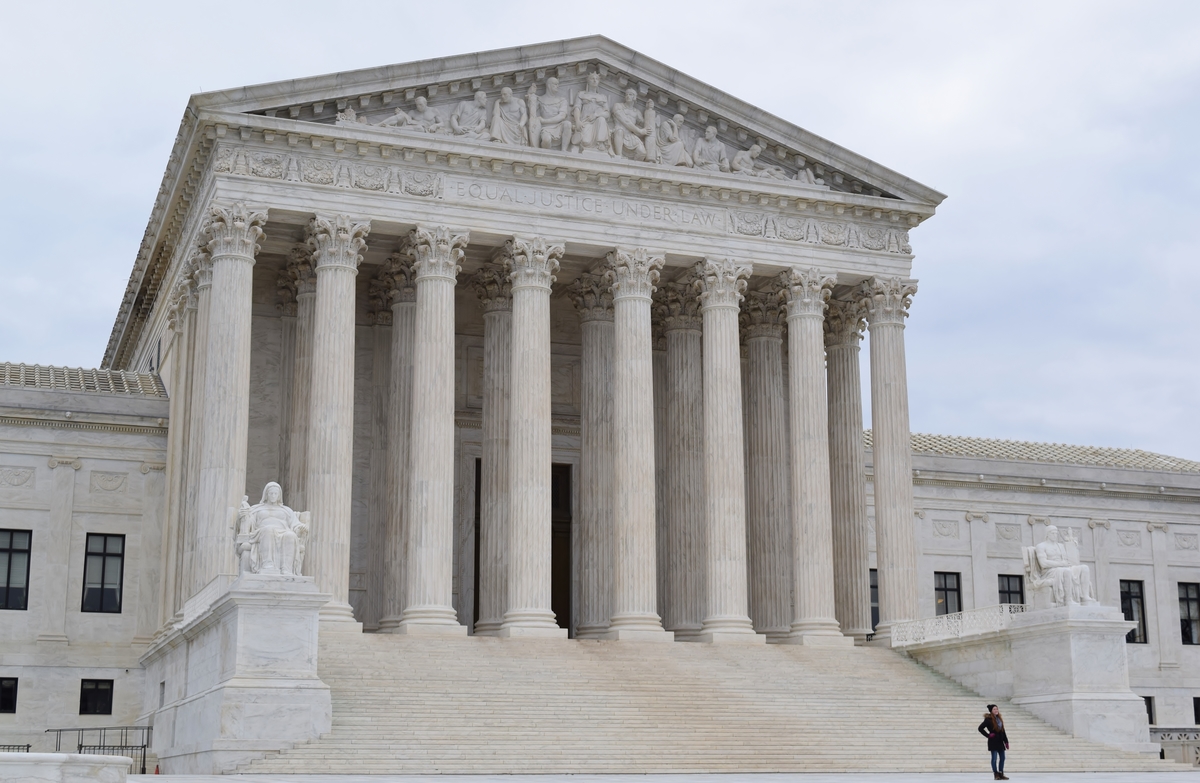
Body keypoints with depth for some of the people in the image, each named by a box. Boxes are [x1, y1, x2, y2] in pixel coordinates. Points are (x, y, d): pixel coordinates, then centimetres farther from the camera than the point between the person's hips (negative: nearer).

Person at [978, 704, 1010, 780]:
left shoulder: (999, 718, 11)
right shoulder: (989, 719, -11)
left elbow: (1003, 731, 14)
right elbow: (980, 728, -13)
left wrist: (1006, 741, 12)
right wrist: (988, 735, -13)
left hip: (1000, 741, 8)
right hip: (993, 742, -8)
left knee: (1002, 758, 10)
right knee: (994, 758, -4)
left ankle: (1001, 774, 18)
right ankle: (996, 774, 2)